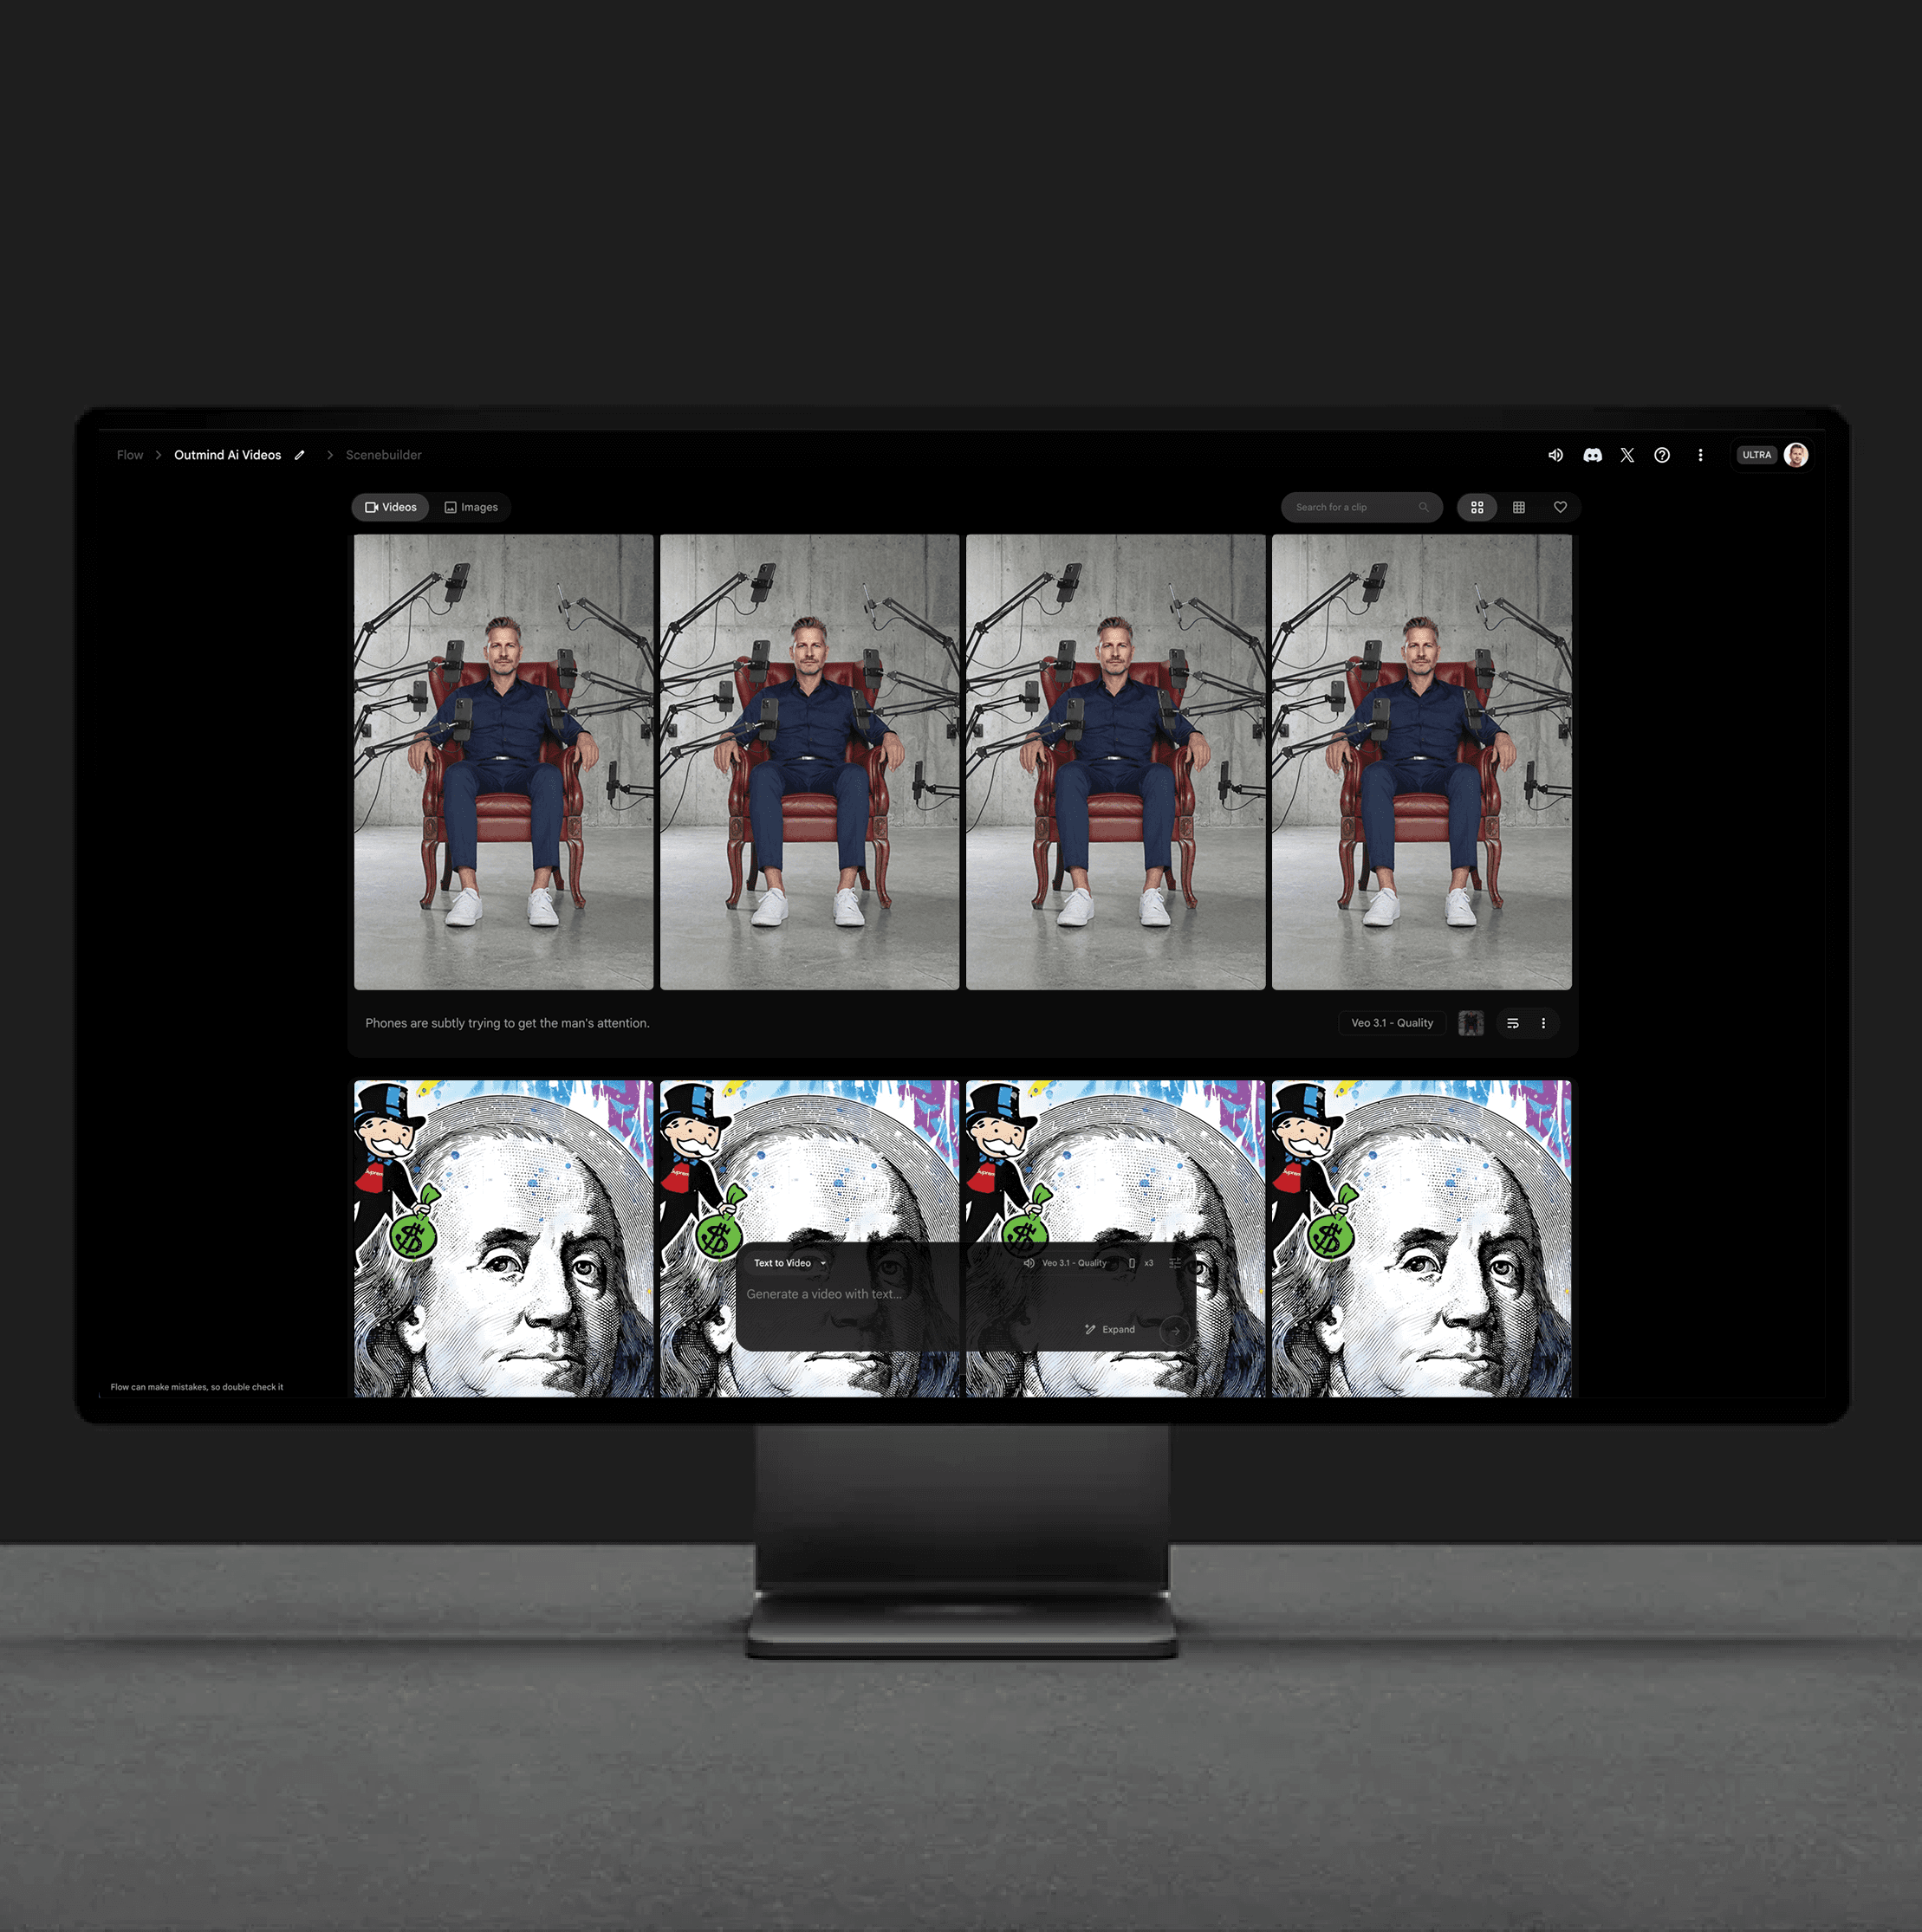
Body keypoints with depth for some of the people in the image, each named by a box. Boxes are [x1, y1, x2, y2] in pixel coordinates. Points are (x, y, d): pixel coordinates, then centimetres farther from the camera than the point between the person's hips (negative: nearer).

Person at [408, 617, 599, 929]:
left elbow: (567, 726, 12)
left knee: (550, 775, -37)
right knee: (457, 773, -37)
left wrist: (584, 737, -12)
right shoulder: (464, 697, 27)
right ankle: (469, 890, -49)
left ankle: (541, 890, -48)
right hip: (481, 771, 0)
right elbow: (438, 727, 16)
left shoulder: (539, 698, 25)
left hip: (524, 772, 0)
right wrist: (422, 740, -9)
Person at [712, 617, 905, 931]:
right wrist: (729, 741, -7)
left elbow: (873, 726, 13)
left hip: (830, 772, 0)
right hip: (787, 771, 0)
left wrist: (889, 738, -11)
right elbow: (743, 728, 17)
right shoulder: (770, 697, 27)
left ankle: (846, 890, -47)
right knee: (762, 773, -37)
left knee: (856, 775, -37)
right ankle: (775, 891, -48)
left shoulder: (846, 696, 26)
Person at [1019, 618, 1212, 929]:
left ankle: (1152, 891, -46)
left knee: (1162, 775, -37)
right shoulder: (1076, 697, 27)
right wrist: (1034, 740, -8)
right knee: (1068, 773, -37)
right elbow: (1048, 728, 16)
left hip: (1135, 772, 0)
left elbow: (1179, 727, 14)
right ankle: (1081, 892, -48)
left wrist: (1195, 737, -10)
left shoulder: (1152, 697, 26)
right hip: (1093, 771, 0)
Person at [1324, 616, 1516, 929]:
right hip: (1398, 771, 0)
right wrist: (1341, 741, -8)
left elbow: (1484, 726, 13)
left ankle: (1458, 890, -46)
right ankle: (1387, 892, -48)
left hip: (1441, 773, 0)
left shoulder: (1457, 697, 26)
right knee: (1375, 773, -37)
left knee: (1467, 775, -37)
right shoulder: (1380, 697, 27)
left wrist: (1501, 736, -11)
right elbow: (1356, 729, 16)